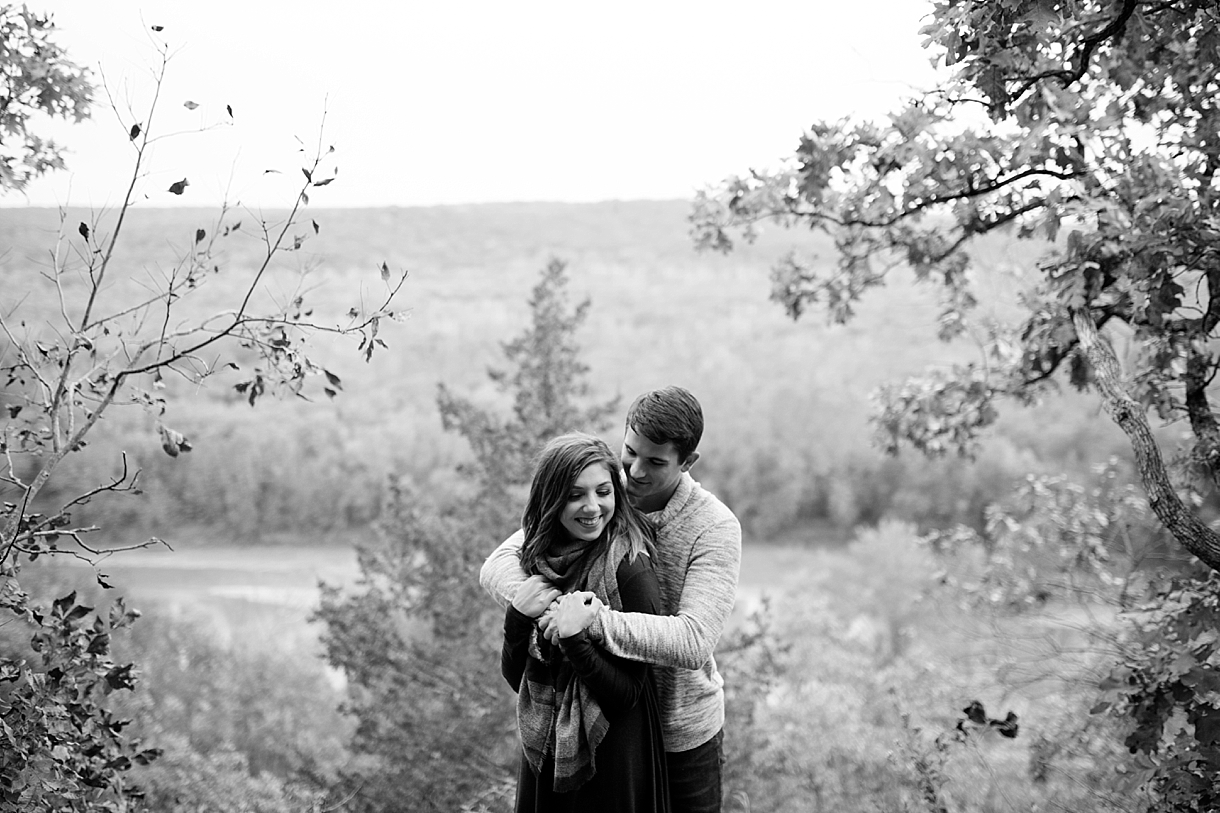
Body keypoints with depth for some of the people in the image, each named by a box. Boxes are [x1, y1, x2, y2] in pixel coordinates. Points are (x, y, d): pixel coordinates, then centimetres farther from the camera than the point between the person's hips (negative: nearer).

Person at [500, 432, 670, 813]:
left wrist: (574, 640, -30)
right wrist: (518, 616, -18)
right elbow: (515, 678, -1)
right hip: (543, 750, 5)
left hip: (613, 760, -5)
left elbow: (625, 695, -17)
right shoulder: (538, 563, -3)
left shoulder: (631, 573, -19)